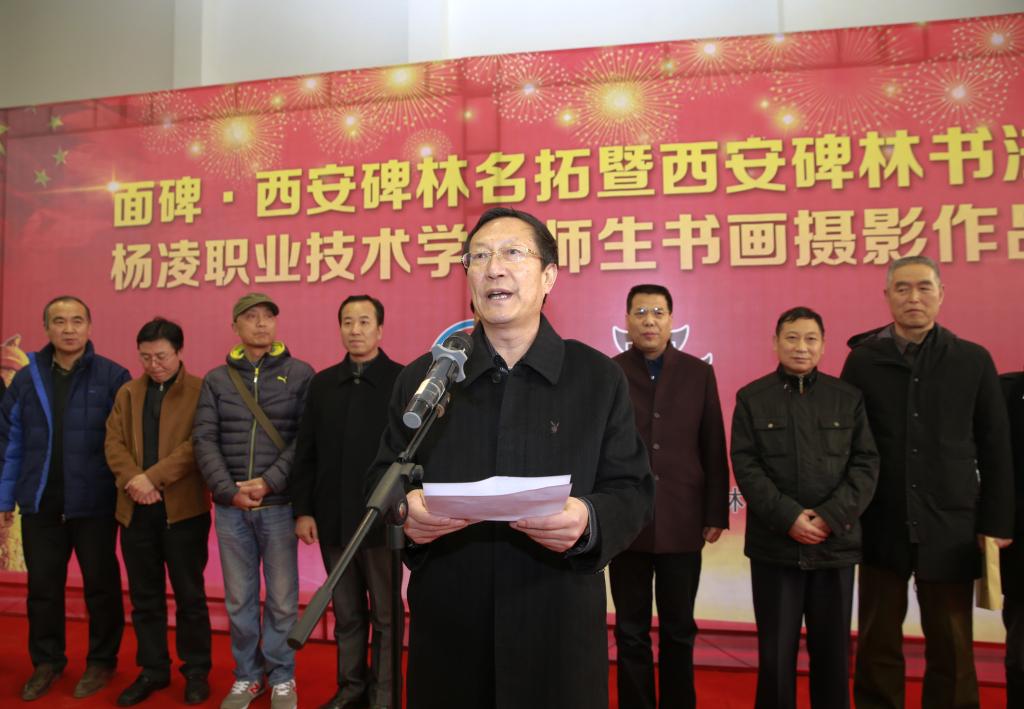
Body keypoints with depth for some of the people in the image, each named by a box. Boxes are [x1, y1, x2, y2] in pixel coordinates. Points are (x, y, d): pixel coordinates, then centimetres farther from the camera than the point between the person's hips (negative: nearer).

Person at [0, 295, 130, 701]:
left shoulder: (112, 376, -5)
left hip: (93, 503, -3)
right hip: (40, 503, 3)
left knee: (100, 585, 9)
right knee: (42, 586, 13)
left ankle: (101, 661, 26)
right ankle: (46, 661, 31)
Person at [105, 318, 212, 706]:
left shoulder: (201, 391, -4)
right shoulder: (127, 393, 12)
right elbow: (113, 443, 5)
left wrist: (152, 477, -18)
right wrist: (131, 480, -13)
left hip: (184, 509, -4)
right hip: (136, 510, 5)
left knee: (189, 595, 6)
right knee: (145, 598, 13)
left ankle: (196, 671, 19)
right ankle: (152, 670, 27)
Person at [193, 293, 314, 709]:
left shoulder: (300, 374, 0)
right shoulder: (216, 379, 8)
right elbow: (204, 440, 1)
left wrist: (270, 482, -14)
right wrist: (229, 490, -10)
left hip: (279, 504, -2)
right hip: (230, 507, 2)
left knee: (282, 598, 6)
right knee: (239, 599, 12)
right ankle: (247, 675, 28)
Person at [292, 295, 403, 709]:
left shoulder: (403, 381, -5)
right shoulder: (322, 384, 8)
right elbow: (305, 454, 8)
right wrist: (302, 509, 3)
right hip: (332, 519, 4)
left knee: (386, 614, 10)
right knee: (346, 613, 17)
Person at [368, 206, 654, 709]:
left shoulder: (599, 378, 1)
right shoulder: (421, 377, 6)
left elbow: (632, 491, -1)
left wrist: (590, 522, -21)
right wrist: (405, 511, -15)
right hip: (446, 630, 2)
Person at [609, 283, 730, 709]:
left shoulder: (698, 373, 5)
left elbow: (714, 451, 4)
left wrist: (716, 514, 1)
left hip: (683, 523, 1)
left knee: (679, 631, 13)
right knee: (631, 633, 10)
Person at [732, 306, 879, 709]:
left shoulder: (848, 398, 7)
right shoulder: (752, 399, 2)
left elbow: (866, 464, 1)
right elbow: (746, 466, -5)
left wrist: (832, 517, -11)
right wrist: (789, 517, -14)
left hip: (835, 543, 2)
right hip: (774, 544, -1)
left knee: (832, 648, 12)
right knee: (776, 649, 8)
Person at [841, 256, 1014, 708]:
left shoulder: (973, 361, 2)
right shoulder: (863, 359, 0)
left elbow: (995, 450, 3)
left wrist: (995, 523, 0)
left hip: (951, 527, 0)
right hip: (882, 526, 0)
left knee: (952, 649, 10)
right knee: (878, 645, 10)